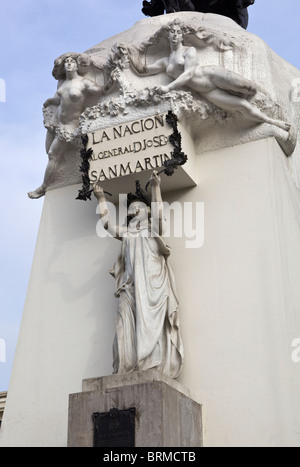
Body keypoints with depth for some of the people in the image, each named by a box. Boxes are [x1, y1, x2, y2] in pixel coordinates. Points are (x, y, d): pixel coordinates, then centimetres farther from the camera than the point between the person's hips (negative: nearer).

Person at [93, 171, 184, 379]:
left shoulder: (153, 228, 19)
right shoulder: (126, 233, 30)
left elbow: (158, 213, 1)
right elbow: (107, 222, 24)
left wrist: (155, 187, -4)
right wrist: (101, 198, 27)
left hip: (152, 282, -3)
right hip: (131, 283, 3)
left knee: (151, 321, -18)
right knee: (127, 323, -14)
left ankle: (154, 365, -27)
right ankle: (127, 367, -25)